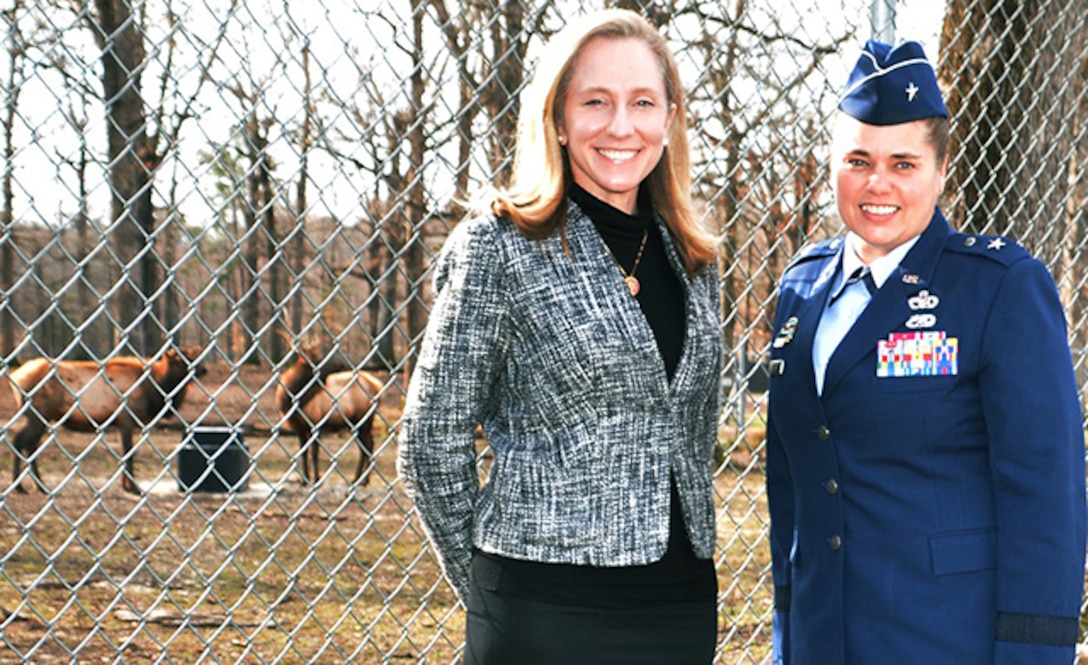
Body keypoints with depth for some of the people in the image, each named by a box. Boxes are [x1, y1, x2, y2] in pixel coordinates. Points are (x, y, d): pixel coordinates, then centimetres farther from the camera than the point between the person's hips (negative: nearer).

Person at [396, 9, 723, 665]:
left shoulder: (694, 262, 8)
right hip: (546, 609, -5)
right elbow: (433, 446, -5)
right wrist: (492, 595, 0)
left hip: (683, 605, 5)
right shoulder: (500, 248, -7)